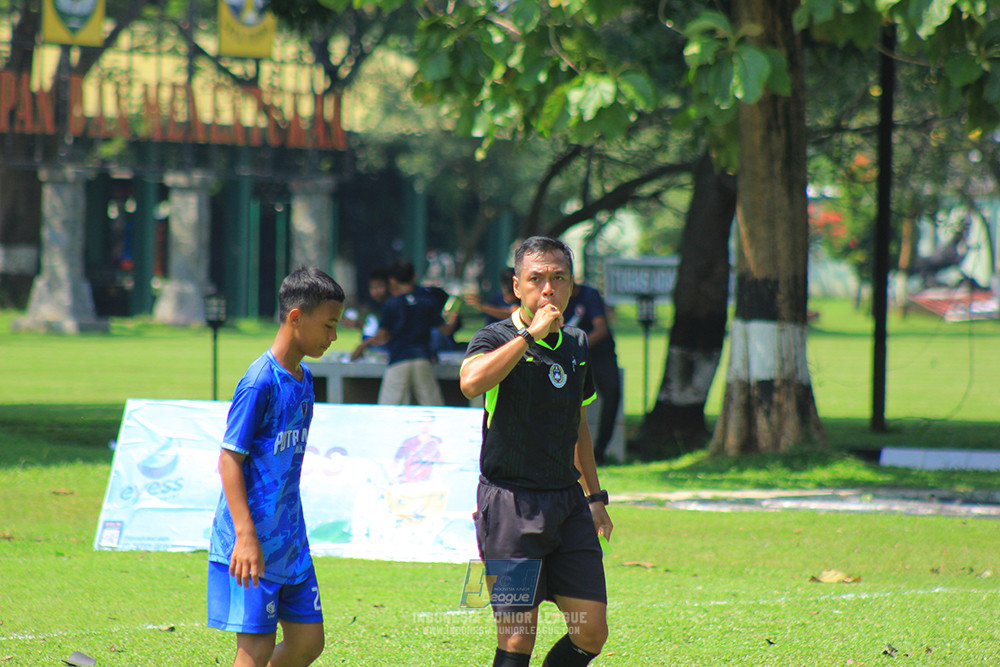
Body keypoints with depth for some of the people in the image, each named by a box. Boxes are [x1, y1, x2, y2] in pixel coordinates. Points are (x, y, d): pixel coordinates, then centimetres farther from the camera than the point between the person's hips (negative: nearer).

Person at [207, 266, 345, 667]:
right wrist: (246, 535, -23)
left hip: (290, 540, 9)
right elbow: (229, 458, -16)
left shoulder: (303, 379, 11)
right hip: (253, 543, -9)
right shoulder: (261, 382, -15)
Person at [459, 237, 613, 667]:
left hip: (568, 501, 6)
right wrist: (531, 333, -25)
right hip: (511, 502, -6)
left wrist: (595, 497, 26)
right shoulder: (498, 340, -6)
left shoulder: (575, 344, 13)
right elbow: (471, 382, -30)